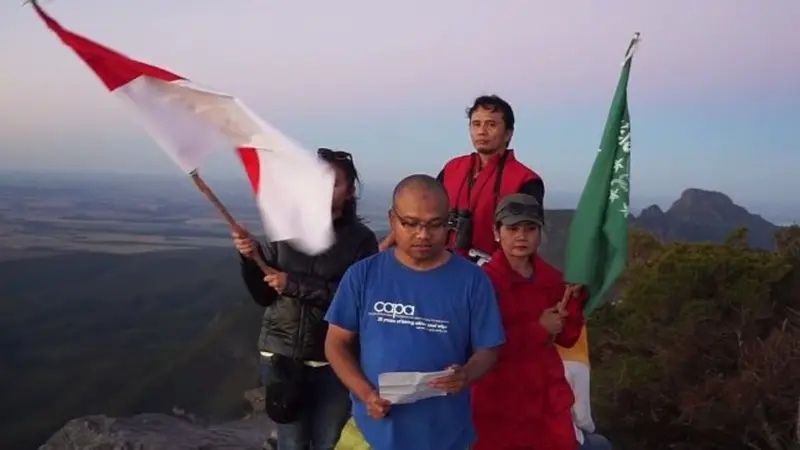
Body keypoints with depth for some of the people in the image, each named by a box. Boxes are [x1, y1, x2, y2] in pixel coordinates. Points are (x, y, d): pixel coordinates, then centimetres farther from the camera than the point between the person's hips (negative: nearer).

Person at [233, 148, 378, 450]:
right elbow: (264, 296, 6)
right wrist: (250, 260, -11)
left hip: (333, 360, -2)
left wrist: (295, 284, -18)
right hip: (282, 352, 2)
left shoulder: (361, 239, -6)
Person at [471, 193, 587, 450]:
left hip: (547, 396, 6)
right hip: (499, 400, -5)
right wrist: (538, 329, -17)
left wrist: (575, 296, -8)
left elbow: (567, 338, 5)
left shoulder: (550, 278, 5)